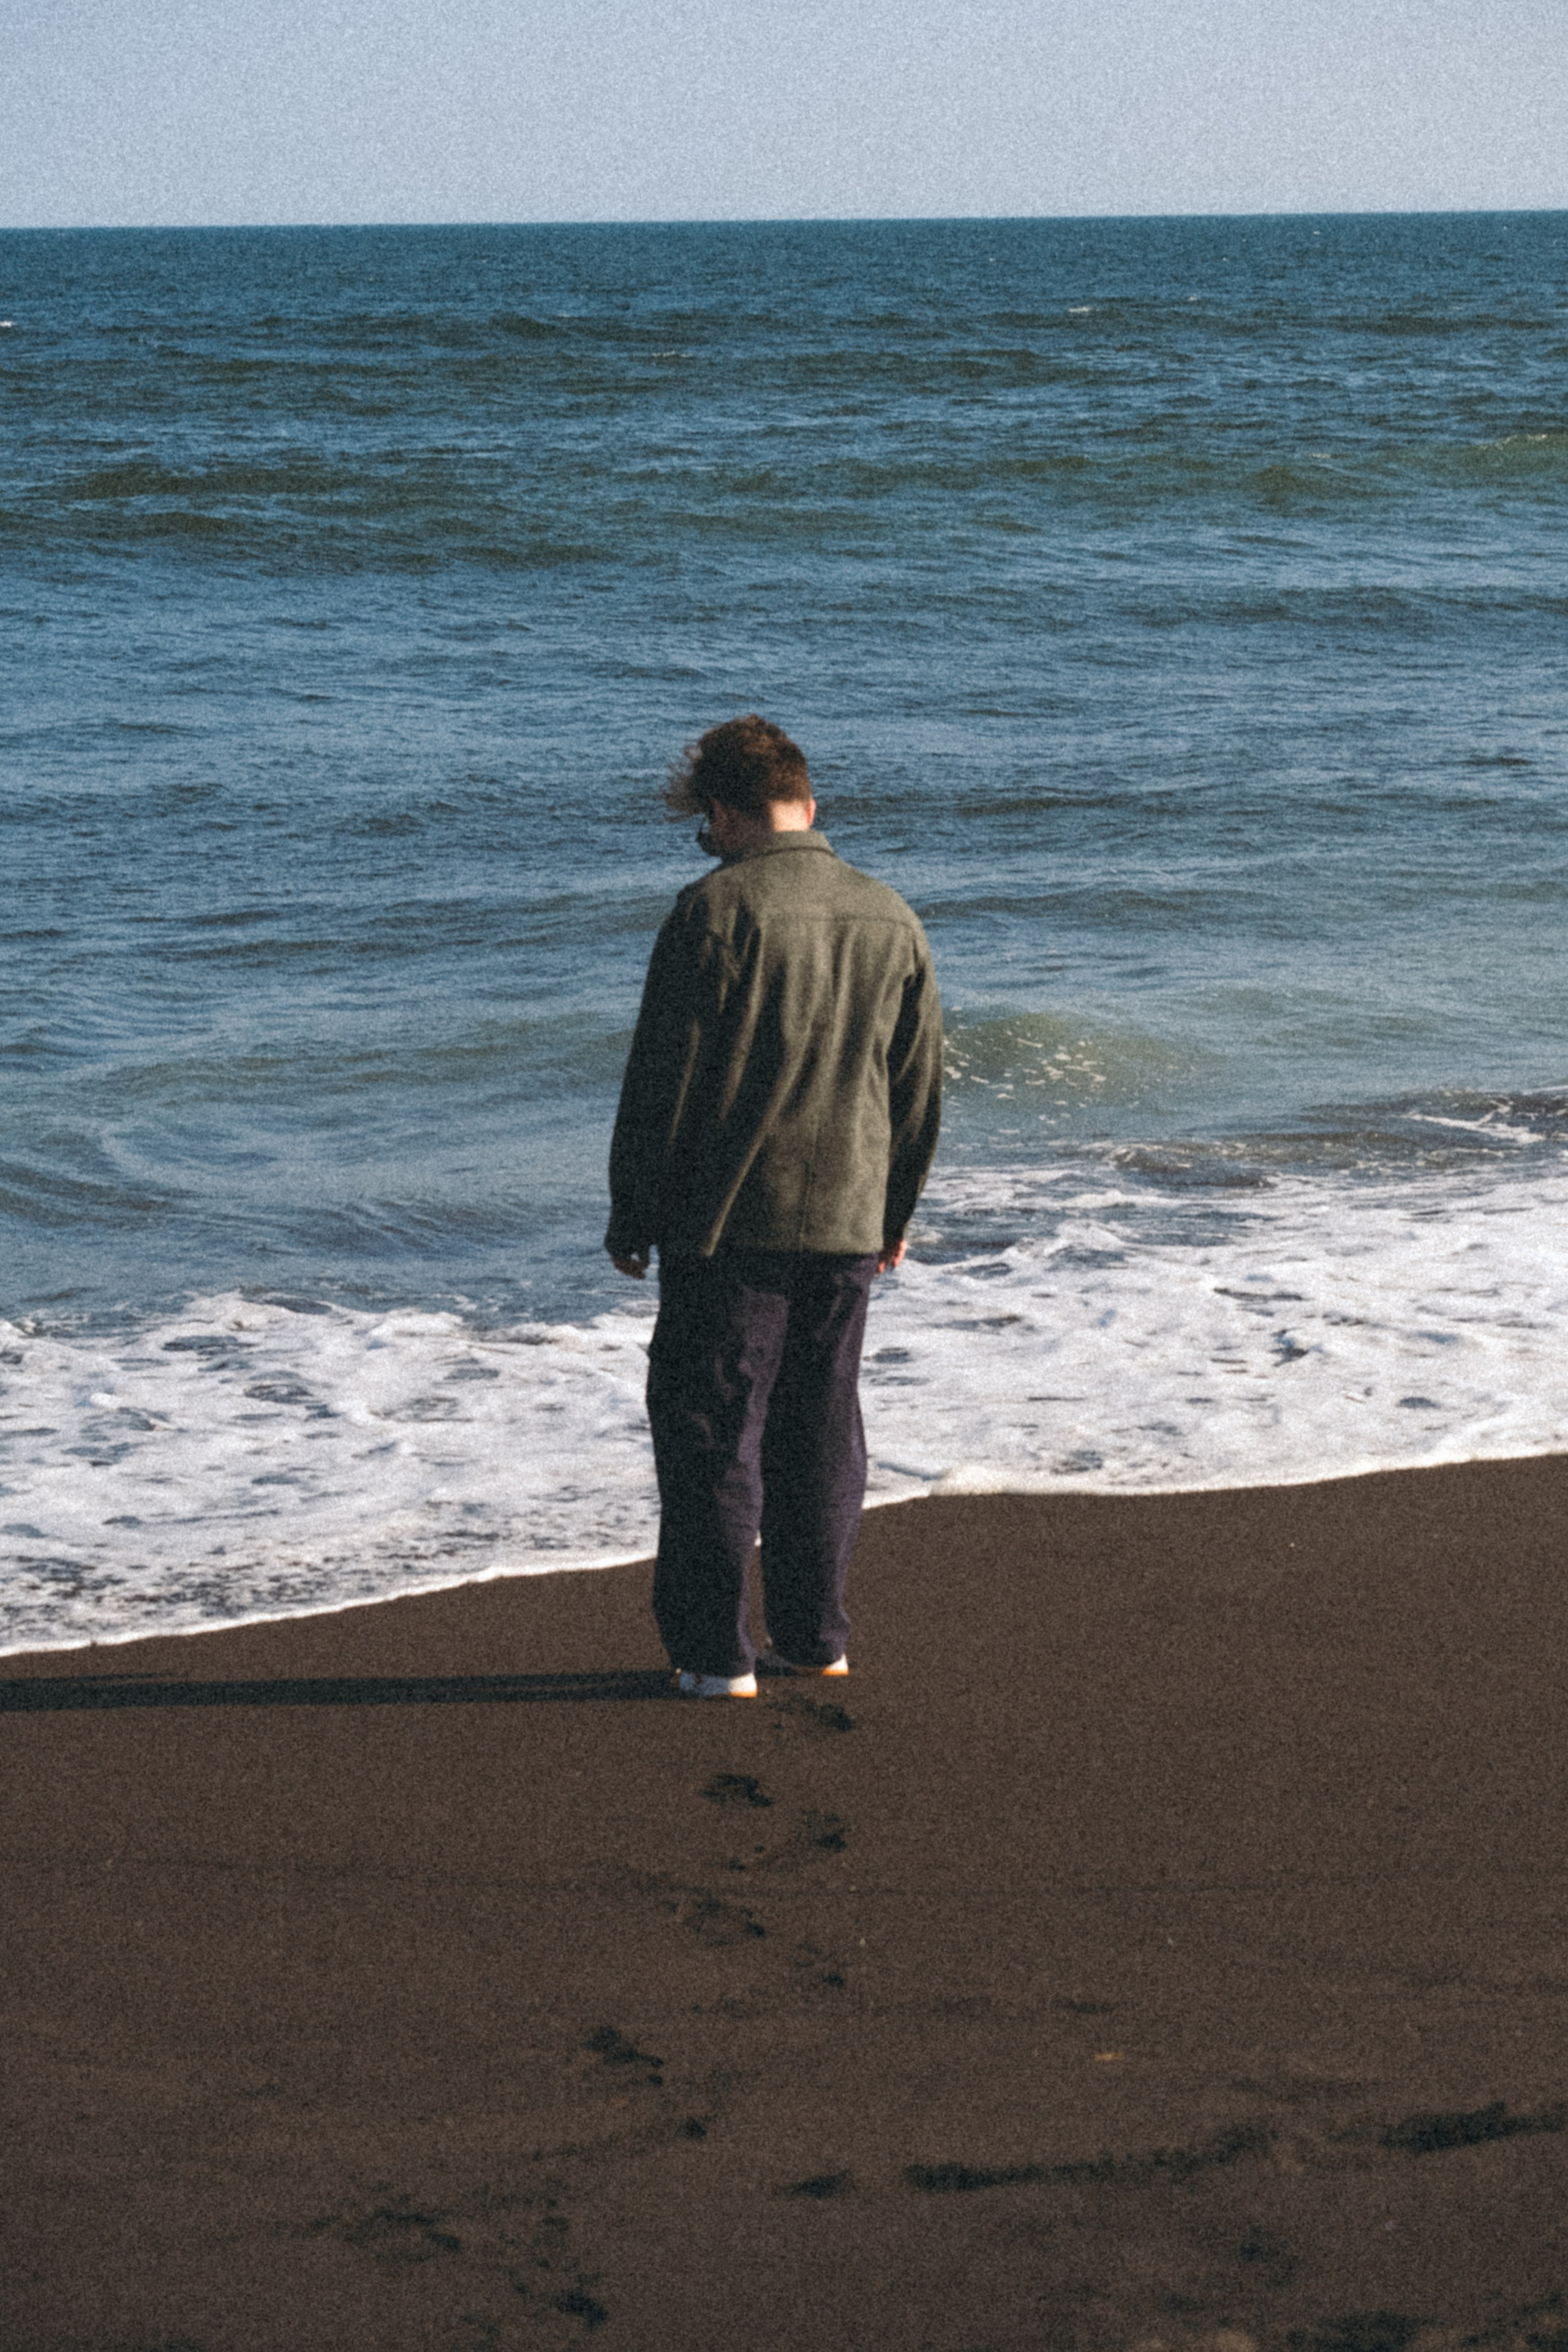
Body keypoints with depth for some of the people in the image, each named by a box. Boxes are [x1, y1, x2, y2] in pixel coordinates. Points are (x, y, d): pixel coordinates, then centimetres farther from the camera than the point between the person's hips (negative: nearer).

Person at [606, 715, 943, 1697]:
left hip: (727, 1222, -5)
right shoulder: (891, 918, 6)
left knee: (712, 1434, 3)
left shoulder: (715, 911, -12)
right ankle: (815, 1637, 22)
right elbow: (920, 1088, 12)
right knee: (823, 1433, 15)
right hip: (847, 1227, 5)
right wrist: (893, 1214, 22)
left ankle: (718, 1652, 5)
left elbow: (663, 1081, -11)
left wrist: (633, 1214, -2)